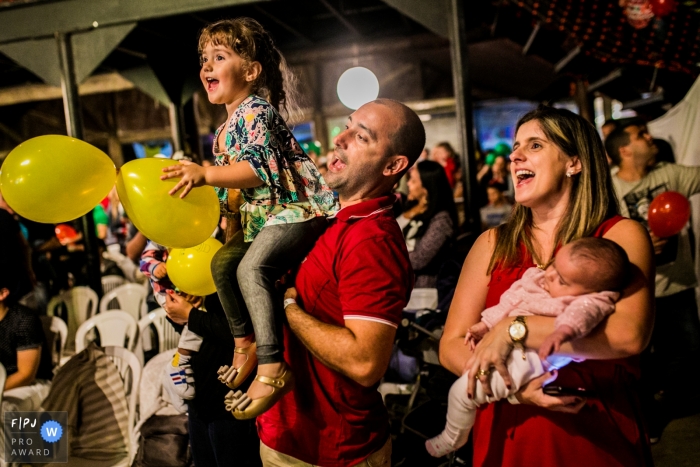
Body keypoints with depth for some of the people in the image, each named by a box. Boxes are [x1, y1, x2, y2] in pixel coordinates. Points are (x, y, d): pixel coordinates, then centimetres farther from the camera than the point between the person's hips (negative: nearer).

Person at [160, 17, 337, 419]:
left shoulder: (255, 110, -13)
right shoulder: (228, 126, 18)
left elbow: (260, 170, -25)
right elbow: (236, 175, 26)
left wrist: (206, 174, -28)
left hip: (295, 207, -11)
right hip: (261, 214, 11)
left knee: (252, 267, -27)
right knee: (223, 262, 6)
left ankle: (272, 367, -27)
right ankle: (245, 342, 17)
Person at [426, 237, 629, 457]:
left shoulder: (591, 301, -21)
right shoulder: (536, 278, 2)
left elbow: (580, 313, -43)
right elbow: (510, 301, 11)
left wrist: (562, 332, -63)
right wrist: (485, 325, 7)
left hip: (524, 362, -10)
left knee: (462, 390, -10)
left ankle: (452, 440, 17)